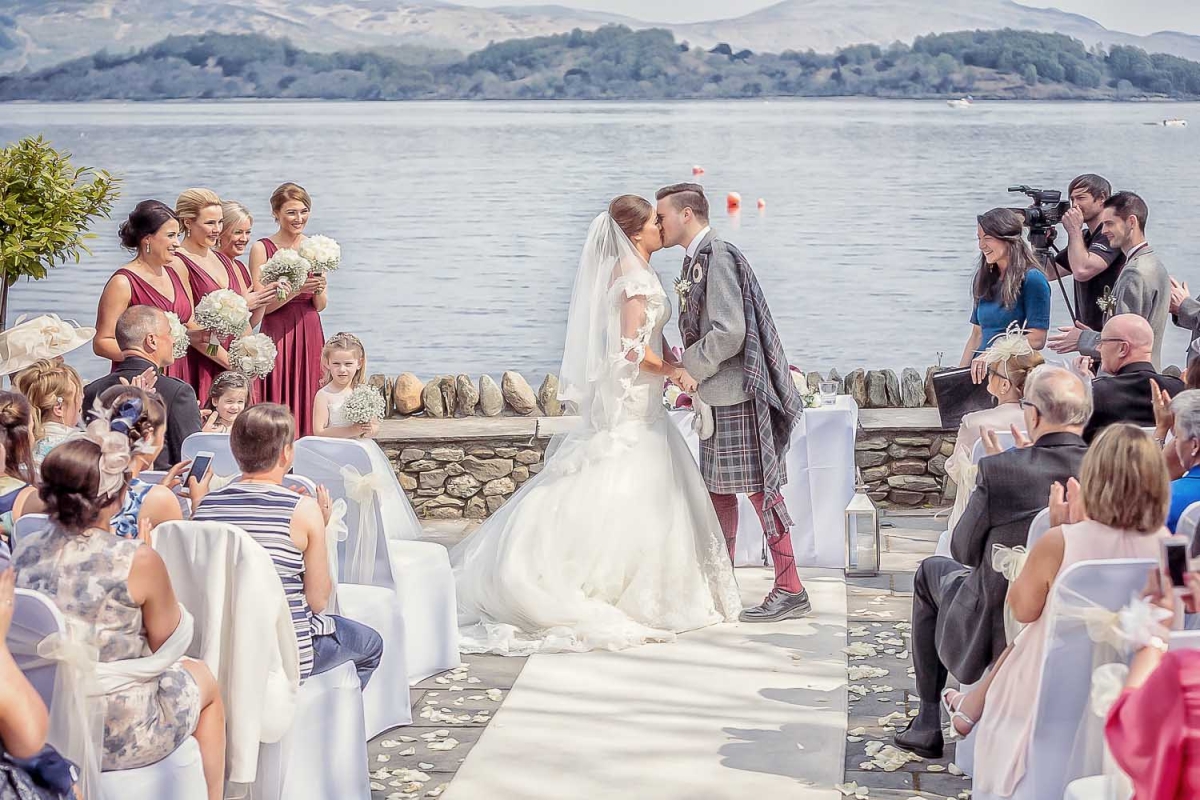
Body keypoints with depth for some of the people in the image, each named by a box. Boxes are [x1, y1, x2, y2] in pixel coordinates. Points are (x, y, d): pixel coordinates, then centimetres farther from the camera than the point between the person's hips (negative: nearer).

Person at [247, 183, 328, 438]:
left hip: (310, 334, 4)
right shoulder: (262, 248, -2)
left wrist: (318, 290, -11)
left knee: (307, 405, 3)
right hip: (277, 336, -4)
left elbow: (321, 306, 11)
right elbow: (261, 305, -8)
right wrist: (297, 289, -20)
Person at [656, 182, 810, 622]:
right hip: (716, 396, 10)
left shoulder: (717, 256, -15)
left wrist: (692, 369, -12)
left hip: (736, 395, -10)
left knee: (758, 486, -7)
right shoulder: (698, 260, 14)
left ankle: (789, 590, -3)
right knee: (719, 487, 16)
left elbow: (730, 332, -22)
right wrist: (693, 380, 14)